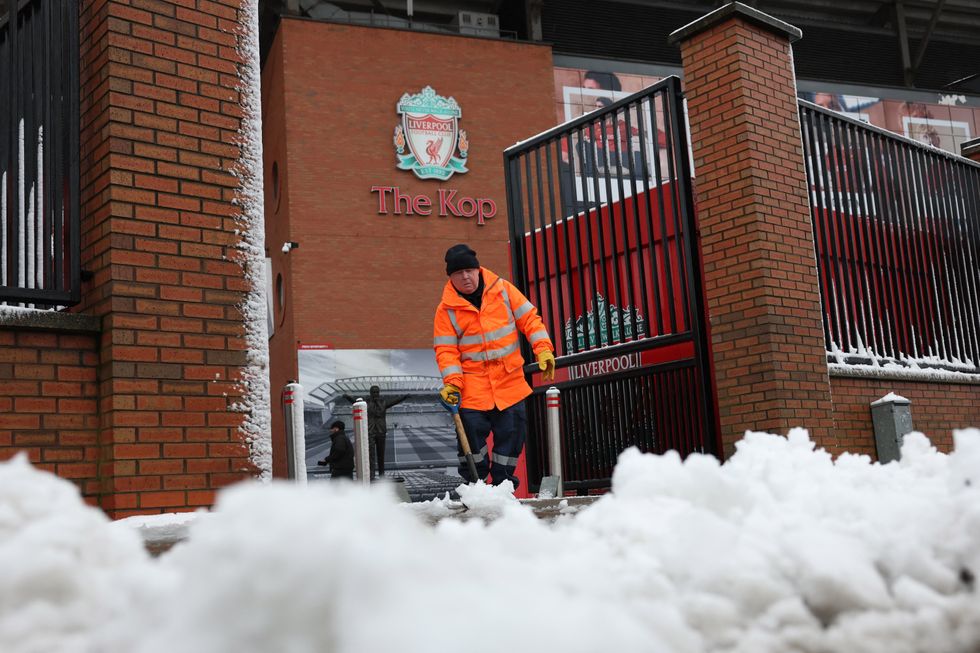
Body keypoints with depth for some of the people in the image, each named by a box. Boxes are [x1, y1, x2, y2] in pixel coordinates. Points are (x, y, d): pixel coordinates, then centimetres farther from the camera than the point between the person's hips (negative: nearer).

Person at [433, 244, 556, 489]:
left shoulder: (503, 289, 2)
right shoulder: (447, 309, -1)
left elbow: (529, 319, 4)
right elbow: (446, 350, -2)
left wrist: (543, 349, -8)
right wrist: (452, 382, -15)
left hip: (510, 382, 2)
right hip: (472, 386, -2)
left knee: (511, 433, 5)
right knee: (472, 434, -7)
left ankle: (502, 485, 19)